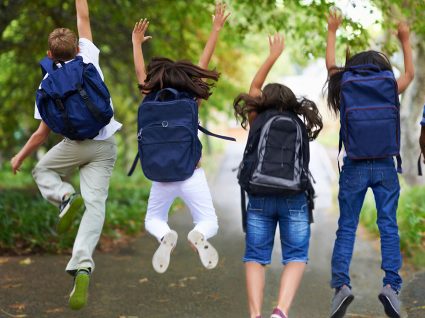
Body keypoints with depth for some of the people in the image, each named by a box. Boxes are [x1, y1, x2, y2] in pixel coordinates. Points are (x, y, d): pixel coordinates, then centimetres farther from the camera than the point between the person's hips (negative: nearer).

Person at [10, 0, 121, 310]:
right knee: (95, 204, -4)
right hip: (105, 146, 2)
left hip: (76, 144, -2)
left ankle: (66, 197, -6)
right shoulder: (89, 58, -1)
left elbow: (42, 134, 0)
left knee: (43, 171, 27)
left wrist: (20, 157, 14)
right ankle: (83, 267, -24)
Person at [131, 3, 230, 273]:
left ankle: (166, 236, -15)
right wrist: (216, 30, 14)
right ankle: (199, 236, -27)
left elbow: (140, 71, 17)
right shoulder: (191, 99, 1)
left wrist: (137, 42, 32)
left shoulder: (152, 100, 2)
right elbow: (203, 66, 8)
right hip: (192, 174, -1)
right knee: (210, 224, 12)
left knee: (154, 221, 23)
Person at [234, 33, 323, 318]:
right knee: (296, 257, 5)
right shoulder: (301, 126, 17)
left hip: (260, 197, 0)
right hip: (295, 198, 0)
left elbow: (254, 89, 30)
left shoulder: (258, 120, 14)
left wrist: (273, 56, 36)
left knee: (256, 257, 8)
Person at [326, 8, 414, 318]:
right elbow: (410, 73, 22)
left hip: (355, 167, 0)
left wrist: (332, 32, 31)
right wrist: (405, 40, 34)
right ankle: (391, 285, -10)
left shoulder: (345, 90, 0)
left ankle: (342, 284, -10)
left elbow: (331, 65, 19)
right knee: (389, 227, 2)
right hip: (385, 167, 0)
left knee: (346, 228, 4)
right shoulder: (390, 91, 1)